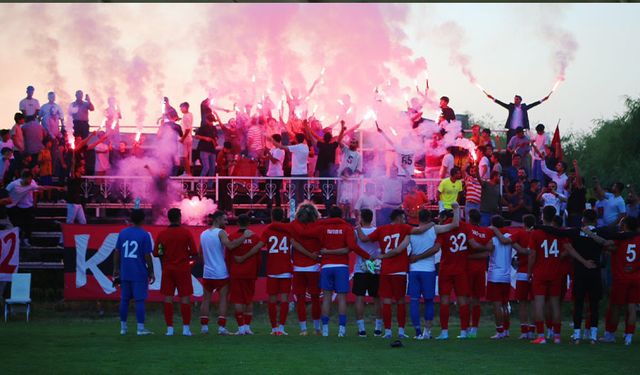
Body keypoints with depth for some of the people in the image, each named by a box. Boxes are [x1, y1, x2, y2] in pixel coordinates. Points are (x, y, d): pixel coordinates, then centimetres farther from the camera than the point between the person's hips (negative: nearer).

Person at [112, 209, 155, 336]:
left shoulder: (122, 233, 5)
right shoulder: (144, 235, -7)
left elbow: (117, 252, 7)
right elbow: (148, 256, -8)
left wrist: (116, 270, 15)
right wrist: (151, 273, 0)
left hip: (125, 273, 4)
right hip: (140, 273, -4)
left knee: (124, 299, 10)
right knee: (140, 300, -2)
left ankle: (123, 327, 13)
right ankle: (140, 328, -3)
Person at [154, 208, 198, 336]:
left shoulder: (162, 234, 0)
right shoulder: (186, 233, -6)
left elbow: (156, 253, 2)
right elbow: (194, 252, -7)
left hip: (167, 269, 2)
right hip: (183, 269, -2)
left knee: (168, 298, 4)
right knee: (185, 298, 2)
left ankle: (169, 328, 1)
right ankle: (186, 328, -1)